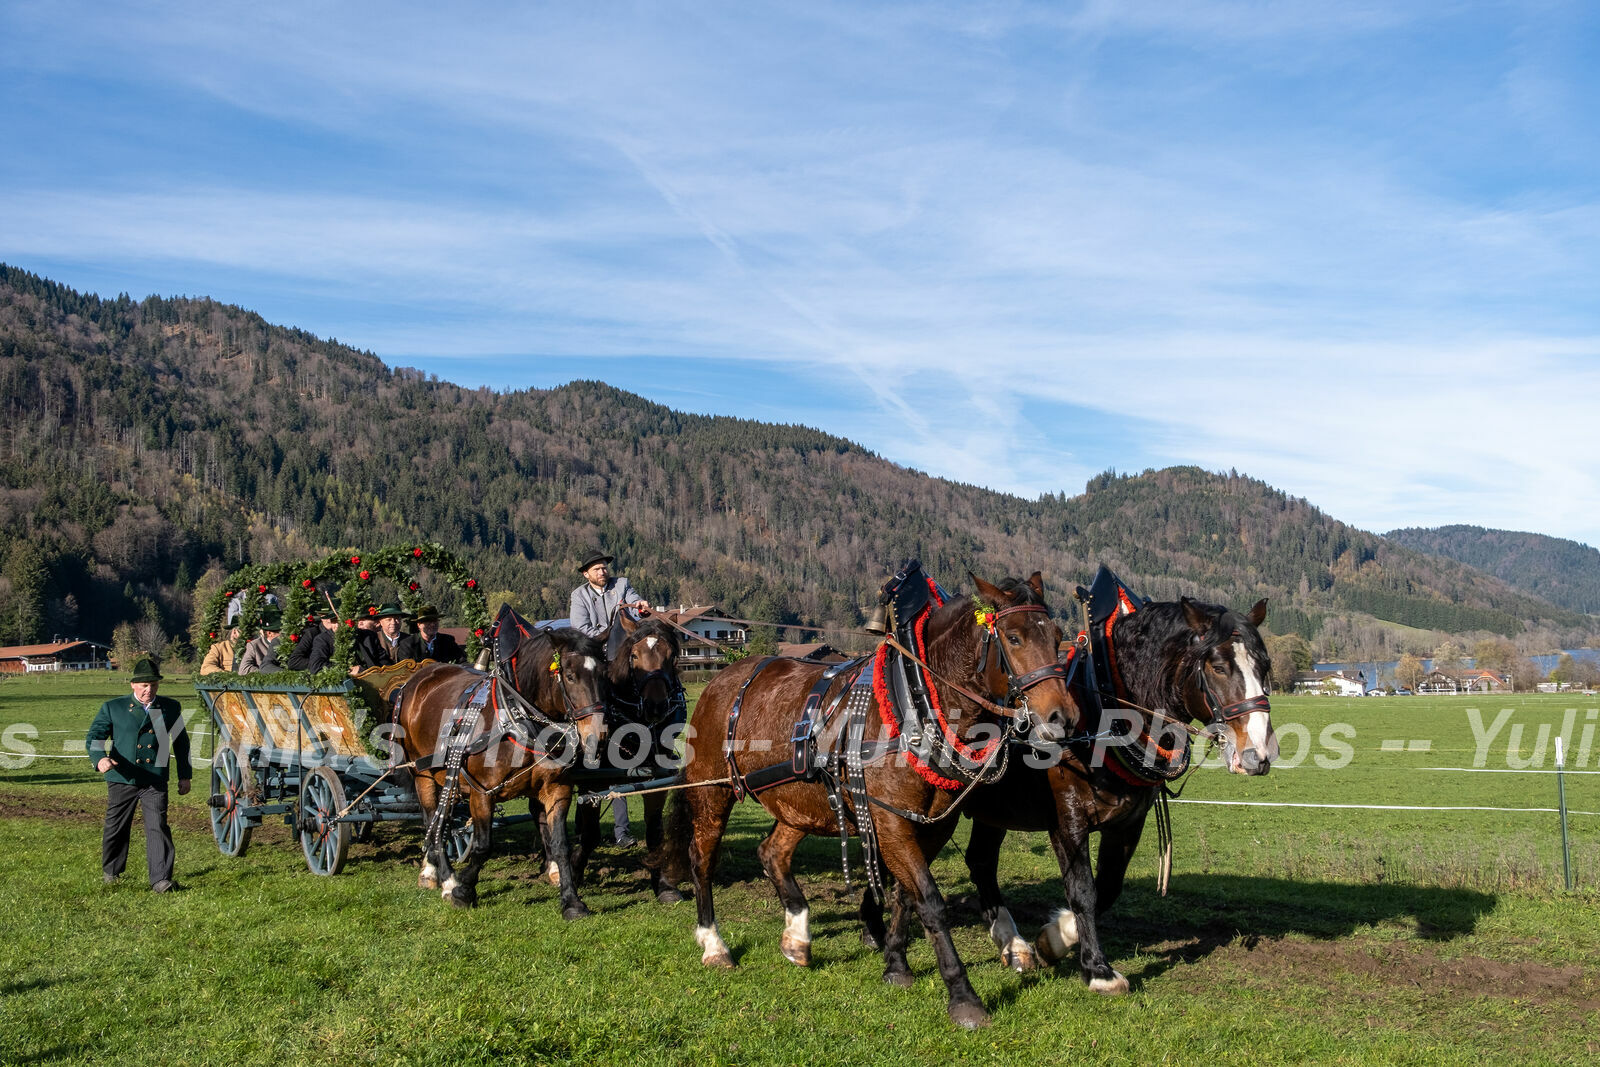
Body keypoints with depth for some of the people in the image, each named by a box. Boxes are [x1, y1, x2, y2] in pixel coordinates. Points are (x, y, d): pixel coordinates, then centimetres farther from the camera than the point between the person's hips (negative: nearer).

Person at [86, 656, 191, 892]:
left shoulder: (171, 708, 9)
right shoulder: (112, 708, 5)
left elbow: (181, 742, 18)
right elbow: (94, 737, 0)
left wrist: (184, 775, 16)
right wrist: (100, 759, -21)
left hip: (155, 781, 0)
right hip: (121, 780, 0)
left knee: (157, 827, -11)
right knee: (116, 828, 12)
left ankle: (160, 879, -11)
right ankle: (111, 872, 35)